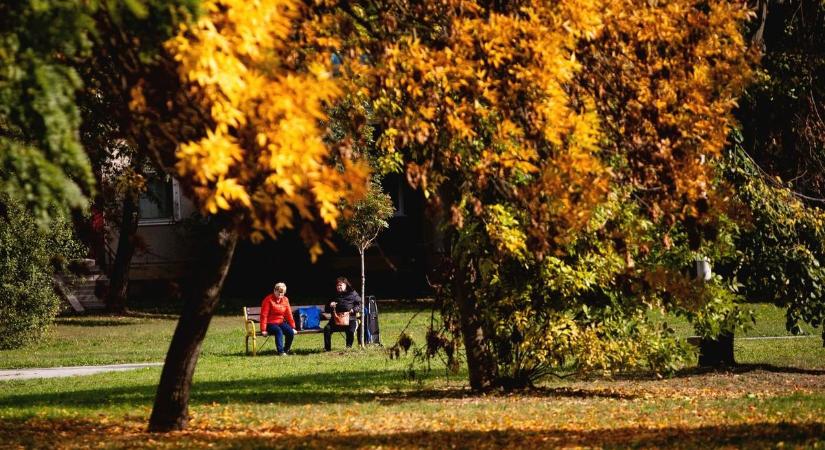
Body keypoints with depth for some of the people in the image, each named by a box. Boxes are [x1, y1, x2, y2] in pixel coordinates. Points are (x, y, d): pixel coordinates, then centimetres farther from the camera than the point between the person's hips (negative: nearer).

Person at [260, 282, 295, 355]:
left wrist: (292, 327, 5)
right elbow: (264, 315, -12)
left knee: (291, 332, -23)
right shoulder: (268, 299, -8)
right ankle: (280, 352, -41)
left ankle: (286, 351, -9)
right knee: (278, 331, -36)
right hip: (270, 324, -5)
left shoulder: (285, 300, 8)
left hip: (281, 322, 5)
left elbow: (289, 315, 11)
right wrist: (263, 330, -18)